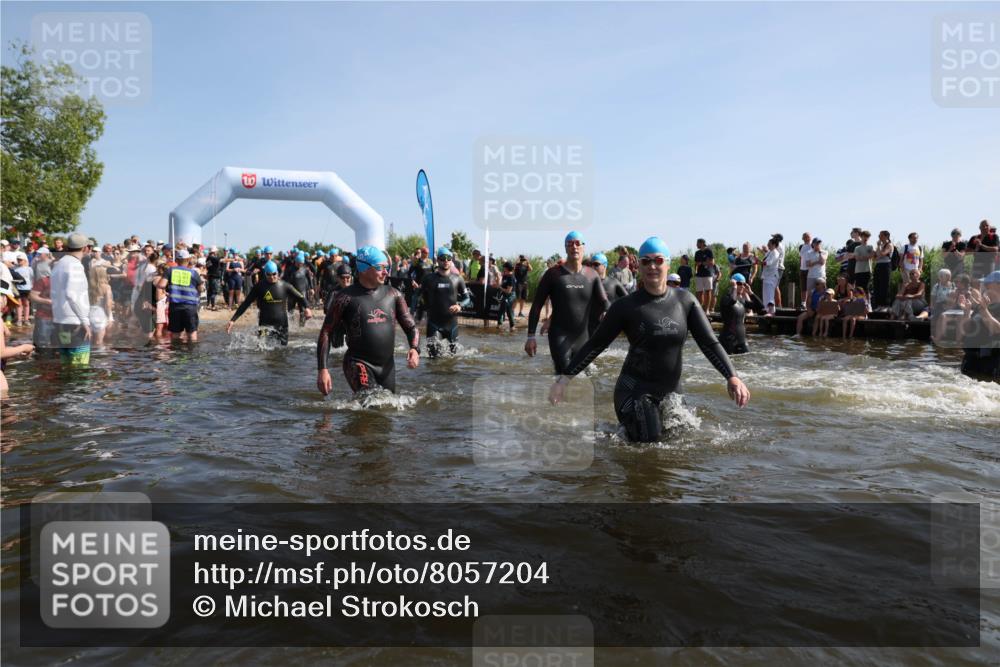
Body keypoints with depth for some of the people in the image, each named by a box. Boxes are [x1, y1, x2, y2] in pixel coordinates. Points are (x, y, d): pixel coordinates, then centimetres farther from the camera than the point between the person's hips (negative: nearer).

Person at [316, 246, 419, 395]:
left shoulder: (392, 294, 6)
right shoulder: (346, 297, -6)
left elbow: (411, 327, 8)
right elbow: (326, 333, -4)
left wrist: (415, 349, -13)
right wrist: (322, 369, -12)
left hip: (387, 365, 5)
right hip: (358, 364, -5)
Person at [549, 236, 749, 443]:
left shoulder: (685, 300, -1)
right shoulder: (625, 306, -8)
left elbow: (709, 342, -2)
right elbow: (595, 345, -5)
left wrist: (732, 377, -16)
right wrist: (564, 378, -10)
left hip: (672, 391, 4)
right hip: (635, 392, -4)